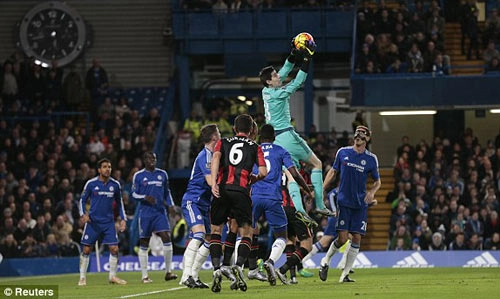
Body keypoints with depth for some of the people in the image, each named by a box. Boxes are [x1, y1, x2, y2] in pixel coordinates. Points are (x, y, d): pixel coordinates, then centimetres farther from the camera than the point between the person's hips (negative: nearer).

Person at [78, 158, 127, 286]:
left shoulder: (115, 185, 2)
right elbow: (82, 200, 3)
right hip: (93, 221, -2)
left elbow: (119, 203, 14)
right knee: (86, 250, -2)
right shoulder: (91, 184, -5)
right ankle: (82, 277, 9)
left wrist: (123, 219, 5)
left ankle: (112, 276, 8)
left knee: (114, 249, -6)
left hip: (109, 222, 2)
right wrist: (83, 214, -14)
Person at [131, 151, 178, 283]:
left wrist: (170, 205, 5)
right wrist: (145, 197, -17)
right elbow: (134, 194, 2)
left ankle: (168, 271, -7)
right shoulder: (138, 176, 2)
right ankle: (144, 276, 7)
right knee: (144, 243, 1)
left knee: (167, 238, -13)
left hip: (160, 211, 2)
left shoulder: (162, 174, 11)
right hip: (145, 212, -2)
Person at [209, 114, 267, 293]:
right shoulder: (255, 147, 16)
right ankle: (238, 266, -17)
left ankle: (216, 269, -4)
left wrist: (214, 182, -13)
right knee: (246, 234, 7)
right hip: (241, 191, -1)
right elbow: (263, 172, 5)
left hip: (221, 190, 1)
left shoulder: (223, 142, 18)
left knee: (216, 231, 14)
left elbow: (216, 157, -3)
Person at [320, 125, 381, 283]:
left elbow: (377, 181, 12)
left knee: (356, 238, -3)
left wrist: (372, 192, -9)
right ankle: (326, 261, 18)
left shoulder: (371, 158, 2)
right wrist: (322, 191, 7)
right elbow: (333, 171, 13)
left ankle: (345, 274, 7)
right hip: (344, 201, -1)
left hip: (361, 203, 1)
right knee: (342, 238, -10)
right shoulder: (343, 152, 2)